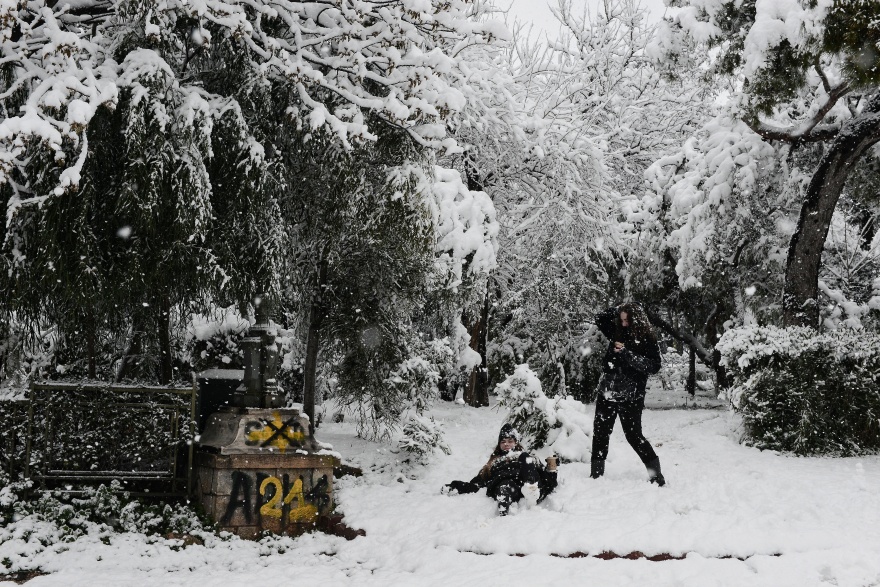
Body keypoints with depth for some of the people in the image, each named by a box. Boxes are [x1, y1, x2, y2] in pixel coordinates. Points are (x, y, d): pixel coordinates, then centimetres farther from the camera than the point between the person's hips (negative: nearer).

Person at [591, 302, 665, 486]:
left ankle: (656, 474, 6)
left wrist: (627, 354, -21)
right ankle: (596, 474, 18)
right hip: (607, 393, 6)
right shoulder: (618, 333, 7)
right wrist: (618, 310, 3)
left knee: (634, 436, -4)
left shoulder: (648, 340, -8)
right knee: (600, 433, 8)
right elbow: (600, 318, 16)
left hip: (630, 396, -6)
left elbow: (654, 366, -16)